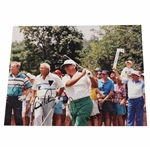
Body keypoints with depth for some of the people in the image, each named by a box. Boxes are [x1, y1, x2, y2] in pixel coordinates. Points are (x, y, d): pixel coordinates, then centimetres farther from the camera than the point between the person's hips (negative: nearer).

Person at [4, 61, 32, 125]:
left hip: (18, 99, -2)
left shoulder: (23, 77, -1)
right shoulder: (7, 76, 3)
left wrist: (24, 96, -1)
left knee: (18, 117, 1)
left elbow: (29, 88, 6)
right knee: (6, 117, 8)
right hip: (8, 99, 2)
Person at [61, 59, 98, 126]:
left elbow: (95, 86, -5)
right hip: (72, 105, 5)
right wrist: (81, 75, -21)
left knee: (79, 125, -12)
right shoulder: (65, 78, 9)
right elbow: (68, 84, -14)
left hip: (84, 103, -5)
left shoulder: (84, 75, 2)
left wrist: (90, 77, -25)